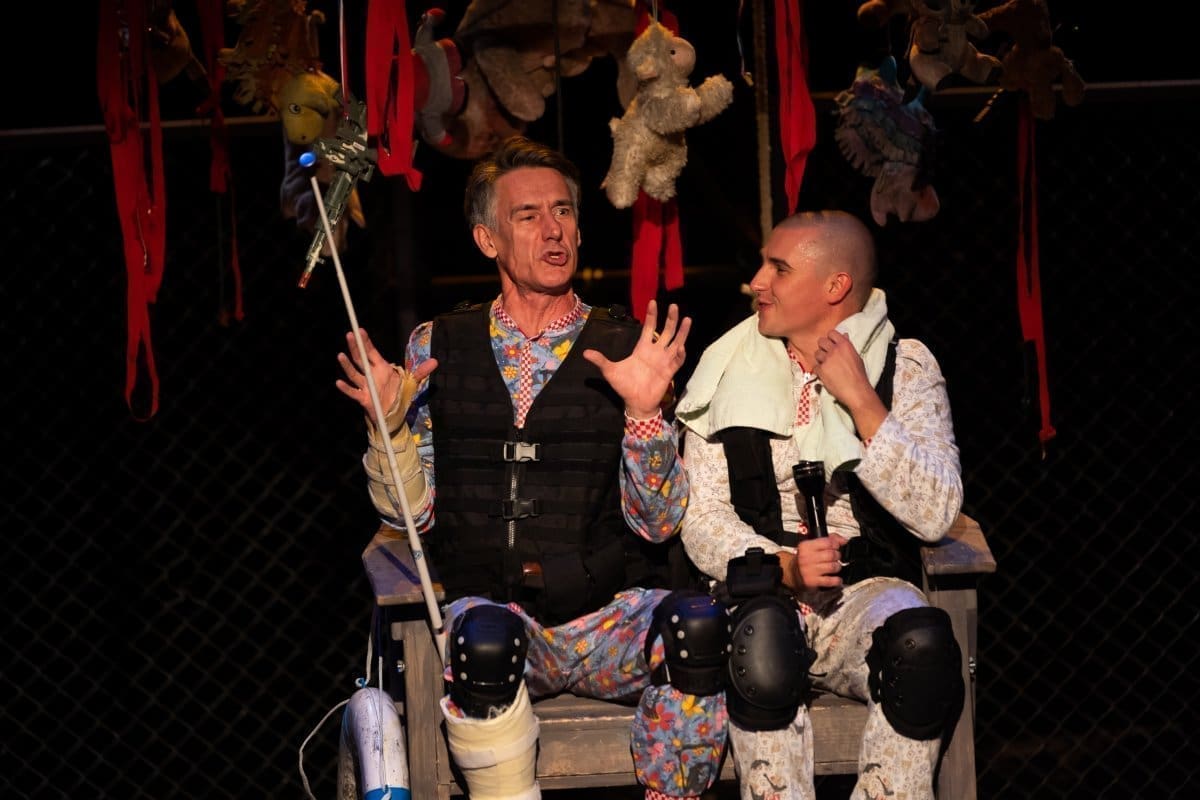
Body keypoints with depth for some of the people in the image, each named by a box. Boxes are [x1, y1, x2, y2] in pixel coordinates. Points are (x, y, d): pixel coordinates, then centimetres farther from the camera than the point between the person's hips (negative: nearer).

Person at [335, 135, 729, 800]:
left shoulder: (626, 348, 7)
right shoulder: (439, 346, 11)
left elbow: (656, 522, 1)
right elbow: (412, 512, 10)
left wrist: (645, 411, -14)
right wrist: (389, 423, -6)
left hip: (607, 617, 0)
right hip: (486, 602, 0)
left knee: (697, 623, -31)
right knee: (481, 637, -36)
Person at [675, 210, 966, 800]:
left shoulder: (905, 368, 6)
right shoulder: (729, 369, 9)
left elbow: (935, 516, -7)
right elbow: (701, 517, 3)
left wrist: (862, 402, -14)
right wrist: (782, 567, -16)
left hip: (867, 594, 0)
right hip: (761, 595, 0)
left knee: (923, 642, -34)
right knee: (762, 640, -35)